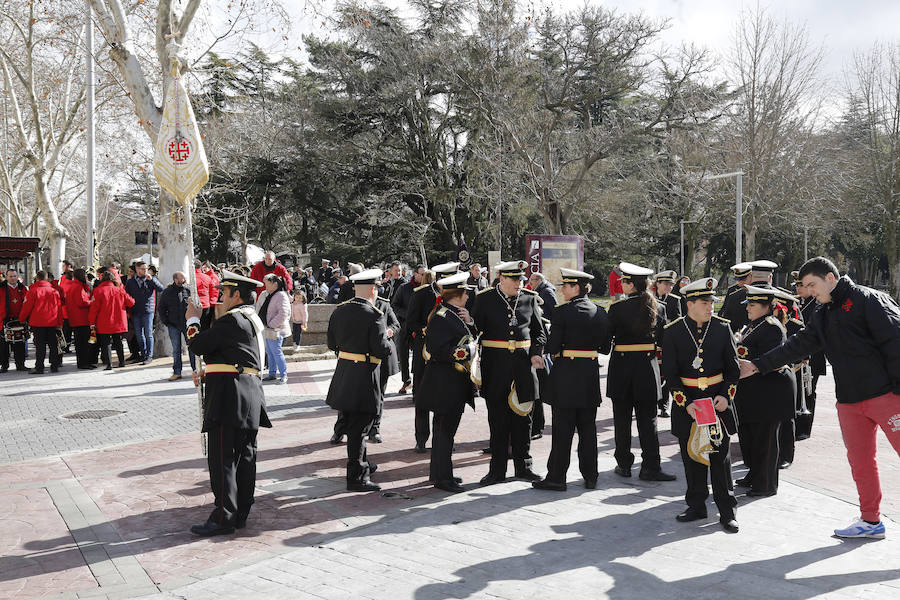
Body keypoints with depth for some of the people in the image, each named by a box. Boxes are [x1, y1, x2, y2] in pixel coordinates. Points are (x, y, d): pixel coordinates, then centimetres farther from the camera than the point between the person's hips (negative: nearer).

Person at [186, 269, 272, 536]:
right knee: (244, 457, 11)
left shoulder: (232, 320, -13)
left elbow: (197, 345, -9)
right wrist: (207, 374, 16)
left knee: (222, 458, -4)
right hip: (250, 398, 10)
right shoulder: (253, 320, 18)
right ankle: (241, 514, 19)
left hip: (230, 397, -10)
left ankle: (224, 518, 0)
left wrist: (193, 321, 8)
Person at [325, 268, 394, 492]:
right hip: (365, 378, -7)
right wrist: (389, 342, 1)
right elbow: (382, 349, -19)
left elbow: (331, 343, 11)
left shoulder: (339, 311, 5)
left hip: (343, 375, 7)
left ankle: (362, 464, 37)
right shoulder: (374, 315, -16)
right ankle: (356, 477, 5)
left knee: (353, 425, 20)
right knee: (359, 429, -1)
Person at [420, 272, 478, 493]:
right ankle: (443, 477, 6)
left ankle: (438, 472, 27)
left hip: (454, 383, 10)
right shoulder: (441, 318, -18)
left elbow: (470, 338, 19)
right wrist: (467, 351, -21)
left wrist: (469, 322, 1)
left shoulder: (455, 314, 13)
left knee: (444, 428, 17)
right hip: (445, 384, -10)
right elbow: (439, 351, -24)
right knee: (446, 429, -3)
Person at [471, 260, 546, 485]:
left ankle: (523, 466, 21)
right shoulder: (484, 299, -1)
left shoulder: (529, 298, 7)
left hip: (523, 365, 2)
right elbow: (475, 330, 0)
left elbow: (539, 332, 13)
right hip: (495, 367, -2)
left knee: (522, 417, 8)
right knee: (497, 418, 4)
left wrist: (536, 354, -4)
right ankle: (497, 469, 15)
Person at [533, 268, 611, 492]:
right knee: (588, 427, 12)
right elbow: (605, 348, 9)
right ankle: (590, 477, 18)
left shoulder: (562, 312, -12)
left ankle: (556, 477, 6)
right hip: (590, 373, 5)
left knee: (563, 428, 0)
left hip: (566, 373, -5)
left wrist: (552, 349, 8)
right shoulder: (600, 312, 5)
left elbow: (552, 347, -13)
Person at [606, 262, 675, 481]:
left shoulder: (617, 308, -12)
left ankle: (624, 464, 16)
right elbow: (662, 338, 5)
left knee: (622, 419, 9)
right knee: (647, 419, 8)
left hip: (622, 366, -2)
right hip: (647, 365, 2)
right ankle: (650, 467, 5)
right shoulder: (658, 308, -1)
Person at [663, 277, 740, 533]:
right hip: (686, 401, 0)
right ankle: (696, 505, 23)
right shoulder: (673, 332, -4)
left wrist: (726, 395, -8)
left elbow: (733, 367, 6)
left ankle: (727, 511, 12)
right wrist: (686, 403, -13)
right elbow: (670, 372, -4)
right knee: (692, 455, 9)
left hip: (718, 399, 0)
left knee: (721, 456, 2)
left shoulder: (722, 327, 0)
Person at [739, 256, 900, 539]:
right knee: (860, 460, 10)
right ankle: (870, 521, 21)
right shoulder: (822, 316, 16)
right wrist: (758, 365, 12)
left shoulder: (868, 299, -7)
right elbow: (798, 345, 16)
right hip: (849, 400, 7)